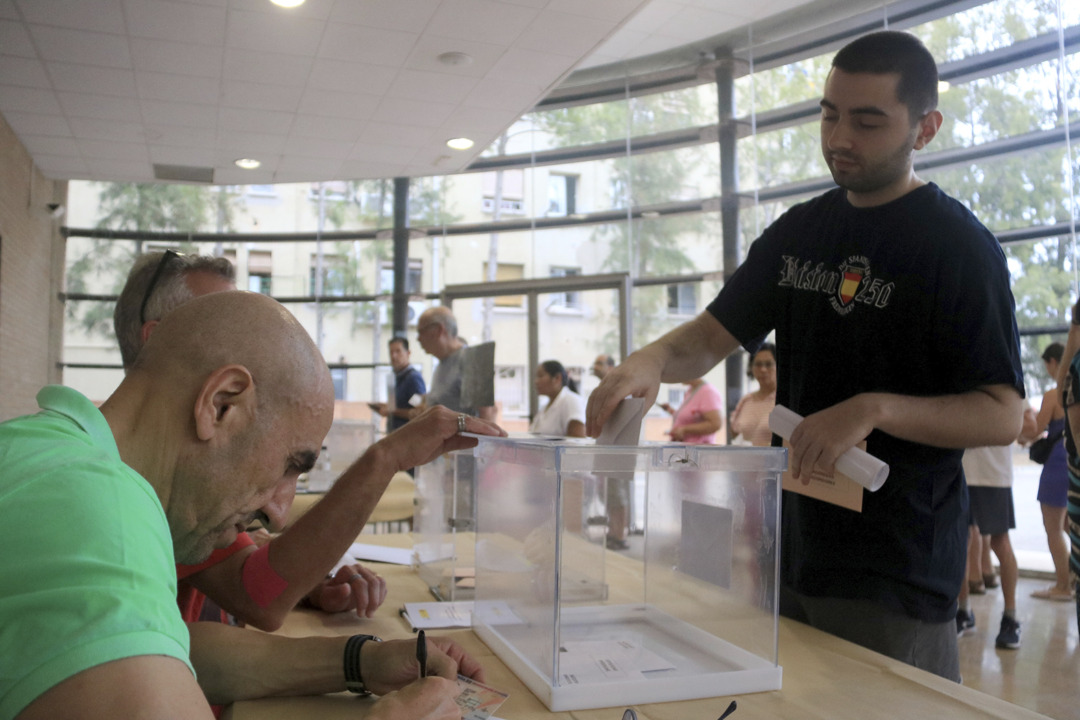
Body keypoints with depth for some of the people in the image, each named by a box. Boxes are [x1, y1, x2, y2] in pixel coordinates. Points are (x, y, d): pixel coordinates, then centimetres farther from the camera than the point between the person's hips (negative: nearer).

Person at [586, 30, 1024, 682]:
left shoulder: (960, 246, -10)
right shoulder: (800, 231, 8)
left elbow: (1003, 416, -14)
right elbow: (709, 339, 6)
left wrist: (875, 409, -29)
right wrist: (649, 361, -16)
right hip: (792, 552, 6)